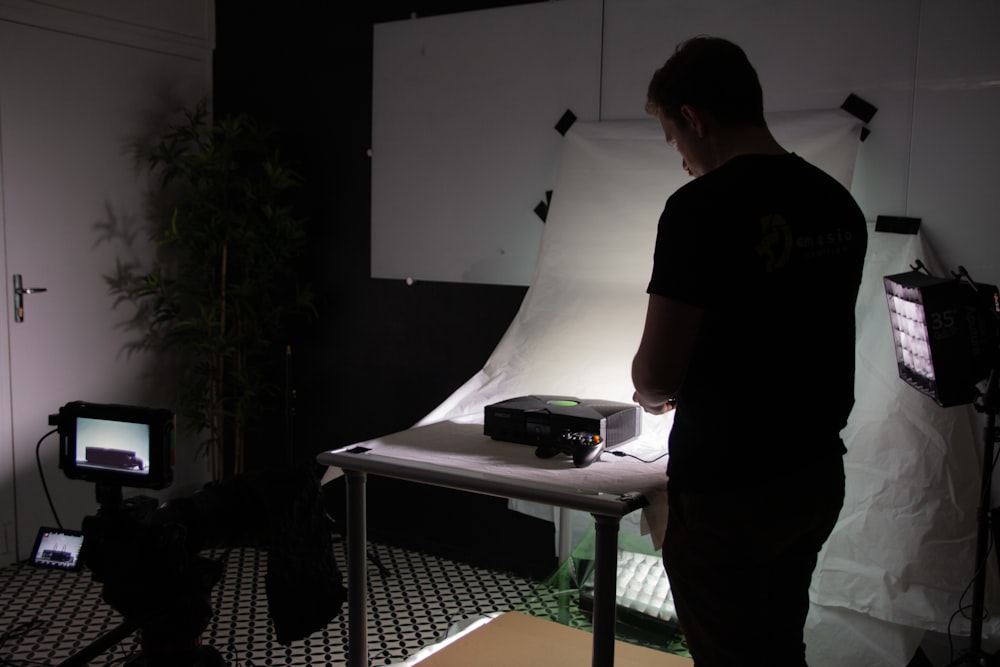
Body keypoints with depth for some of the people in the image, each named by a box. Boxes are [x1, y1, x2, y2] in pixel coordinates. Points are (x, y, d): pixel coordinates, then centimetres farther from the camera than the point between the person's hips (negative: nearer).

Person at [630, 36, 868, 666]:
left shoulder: (702, 207, -19)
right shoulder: (840, 204, 3)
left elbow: (657, 373, -20)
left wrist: (650, 394, 3)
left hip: (727, 493, -7)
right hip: (818, 477, 7)